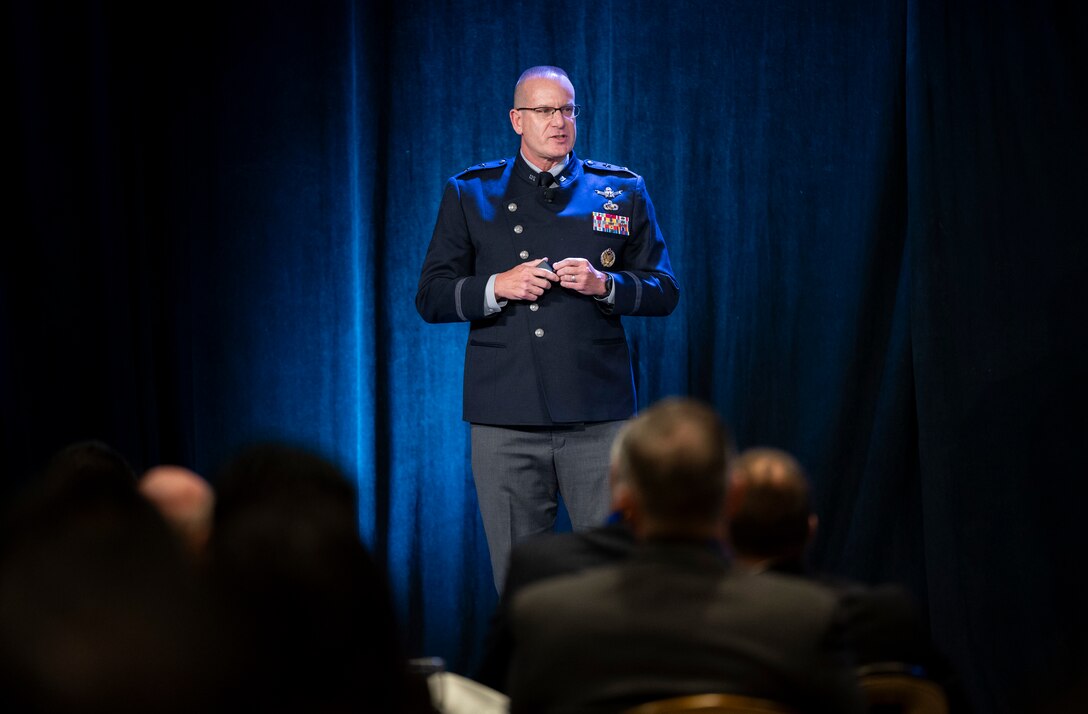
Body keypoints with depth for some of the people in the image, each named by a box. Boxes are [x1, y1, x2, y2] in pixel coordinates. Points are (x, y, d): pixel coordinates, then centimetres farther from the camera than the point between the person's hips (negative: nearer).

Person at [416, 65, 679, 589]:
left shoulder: (622, 191, 11)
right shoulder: (470, 194, 10)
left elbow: (664, 291, 10)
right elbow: (431, 297, 7)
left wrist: (604, 285, -8)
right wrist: (497, 286, -10)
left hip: (599, 417, 0)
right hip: (506, 421, 0)